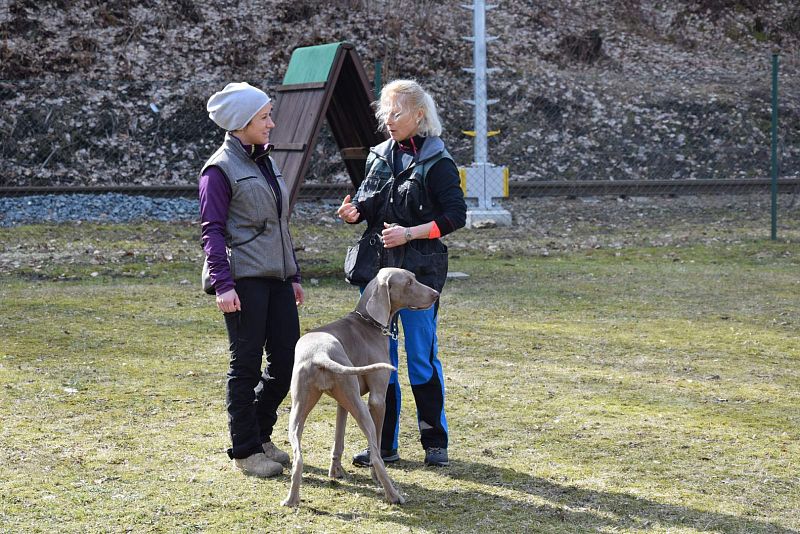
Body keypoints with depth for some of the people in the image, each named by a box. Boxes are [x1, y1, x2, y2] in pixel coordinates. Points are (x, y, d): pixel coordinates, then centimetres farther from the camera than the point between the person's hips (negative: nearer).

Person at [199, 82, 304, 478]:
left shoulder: (265, 162, 17)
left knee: (288, 360, 7)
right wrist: (223, 284, -20)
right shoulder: (220, 169, -7)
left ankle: (259, 434, 24)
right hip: (243, 280, -8)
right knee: (246, 365, -1)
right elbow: (212, 231, -12)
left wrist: (294, 275, 20)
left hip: (276, 277, 8)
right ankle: (245, 451, 10)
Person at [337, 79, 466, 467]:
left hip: (419, 270, -6)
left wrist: (409, 233, -18)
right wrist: (354, 212, -5)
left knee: (422, 358, 1)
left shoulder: (436, 162, -7)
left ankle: (435, 442, 13)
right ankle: (384, 445, 15)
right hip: (376, 268, 6)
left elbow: (455, 216, -10)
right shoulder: (380, 156, 10)